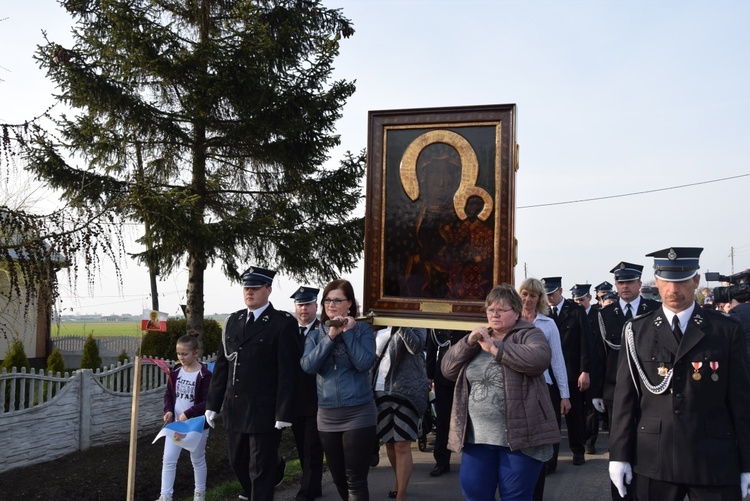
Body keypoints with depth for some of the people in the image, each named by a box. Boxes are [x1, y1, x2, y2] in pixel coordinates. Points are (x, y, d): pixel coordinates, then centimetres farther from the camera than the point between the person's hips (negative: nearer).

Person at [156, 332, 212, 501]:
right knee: (168, 460, 1)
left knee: (197, 460, 13)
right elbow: (168, 394, 9)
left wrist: (188, 414, -25)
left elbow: (207, 402, -18)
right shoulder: (175, 372, 1)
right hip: (175, 423, 5)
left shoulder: (204, 375, -16)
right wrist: (168, 411, -8)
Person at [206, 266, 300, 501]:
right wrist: (213, 404, 9)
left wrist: (284, 413, -16)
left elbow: (288, 372, -12)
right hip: (234, 410, 6)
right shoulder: (233, 321, 10)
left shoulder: (283, 323, -9)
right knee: (238, 464, 18)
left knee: (261, 470, 4)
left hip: (264, 412, -6)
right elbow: (222, 365, 11)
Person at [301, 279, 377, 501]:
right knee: (338, 478, 17)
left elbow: (364, 364, -17)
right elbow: (308, 366, -11)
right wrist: (331, 337, -16)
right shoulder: (315, 335, 6)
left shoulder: (363, 329, -2)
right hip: (327, 416, 4)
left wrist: (348, 333, -16)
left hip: (358, 414, -4)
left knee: (355, 479, -3)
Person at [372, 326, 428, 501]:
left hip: (407, 391, -5)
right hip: (382, 390, 5)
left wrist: (401, 324, -24)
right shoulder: (381, 329, 13)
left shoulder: (416, 327, 0)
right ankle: (399, 481, 38)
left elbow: (415, 346, -22)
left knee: (402, 445, -5)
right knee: (389, 443, 15)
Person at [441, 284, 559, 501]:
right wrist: (468, 342, -7)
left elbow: (540, 359, -24)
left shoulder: (529, 335, -1)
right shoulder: (479, 337, 15)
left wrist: (495, 347, -19)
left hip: (519, 435, -5)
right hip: (478, 436, 5)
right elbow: (448, 369, 9)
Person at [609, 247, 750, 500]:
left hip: (715, 463, 0)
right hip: (653, 462, 1)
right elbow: (625, 397, 2)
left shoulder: (727, 330, 2)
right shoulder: (636, 331, 3)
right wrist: (619, 455, -1)